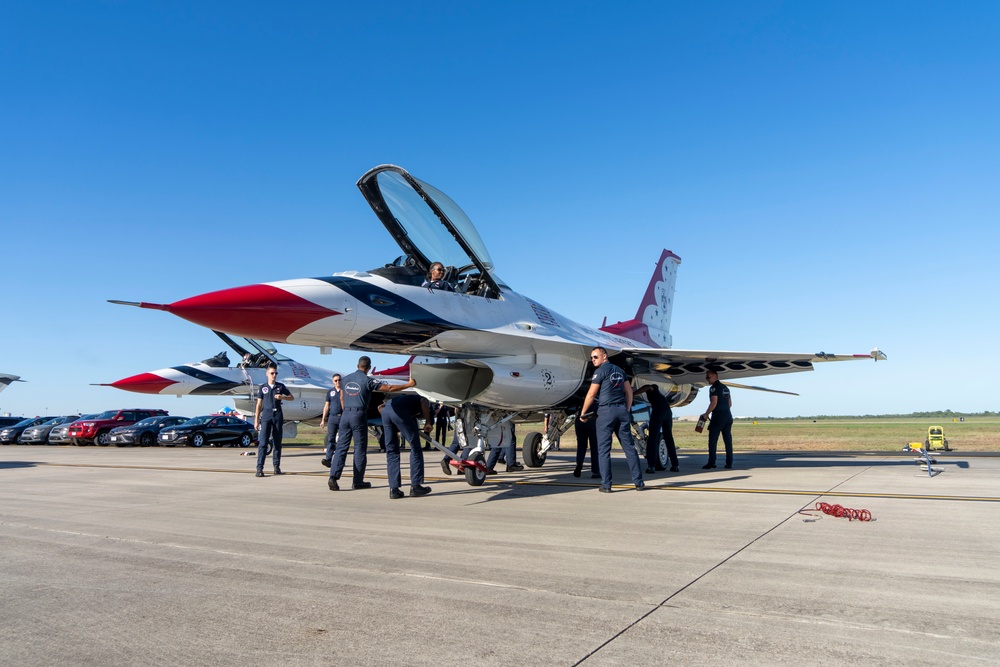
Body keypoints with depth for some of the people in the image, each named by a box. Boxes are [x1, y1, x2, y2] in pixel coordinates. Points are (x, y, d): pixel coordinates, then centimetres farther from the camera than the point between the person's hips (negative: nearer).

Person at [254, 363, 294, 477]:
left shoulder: (280, 386, 10)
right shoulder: (262, 388, 7)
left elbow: (291, 397, 16)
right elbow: (259, 404, 7)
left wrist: (282, 397, -5)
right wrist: (256, 420, 2)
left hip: (278, 415, 2)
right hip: (266, 415, -2)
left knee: (277, 442, 6)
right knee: (263, 442, -10)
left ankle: (277, 467, 13)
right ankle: (259, 468, -11)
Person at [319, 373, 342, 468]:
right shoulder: (330, 392, 11)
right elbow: (327, 406, 14)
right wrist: (323, 420, 10)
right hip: (332, 417, 1)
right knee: (330, 438, -6)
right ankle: (328, 459, -12)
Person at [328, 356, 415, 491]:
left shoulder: (345, 379, 10)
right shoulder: (368, 381, -7)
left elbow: (342, 399, 16)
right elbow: (389, 388, -8)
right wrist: (408, 385, 0)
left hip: (346, 414, 5)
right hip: (359, 415, -5)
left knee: (341, 446, 5)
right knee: (360, 448, 4)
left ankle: (333, 477, -8)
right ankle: (358, 481, 9)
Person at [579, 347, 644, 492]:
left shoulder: (600, 371, -4)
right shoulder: (619, 370, 16)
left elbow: (591, 394, -5)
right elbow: (629, 391, 15)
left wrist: (583, 412, 5)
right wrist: (627, 411, 18)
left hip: (606, 411, -6)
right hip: (622, 410, 6)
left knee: (604, 449, -1)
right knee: (629, 447, 8)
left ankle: (606, 485, -2)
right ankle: (638, 482, 9)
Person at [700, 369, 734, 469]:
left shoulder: (714, 388, -8)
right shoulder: (725, 388, 18)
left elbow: (714, 403, -17)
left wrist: (706, 414, -8)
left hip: (718, 416, -8)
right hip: (728, 416, 8)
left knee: (713, 440, -4)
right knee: (728, 440, 7)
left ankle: (711, 463, -8)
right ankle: (729, 463, 7)